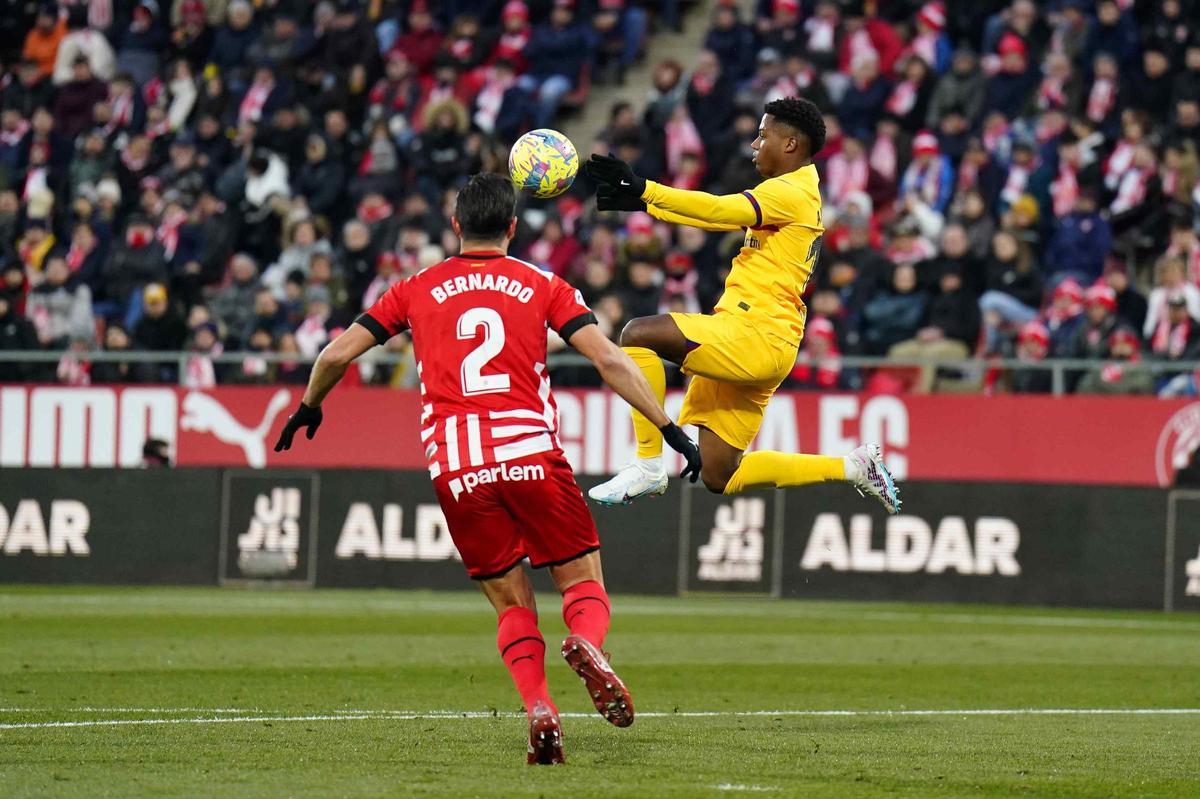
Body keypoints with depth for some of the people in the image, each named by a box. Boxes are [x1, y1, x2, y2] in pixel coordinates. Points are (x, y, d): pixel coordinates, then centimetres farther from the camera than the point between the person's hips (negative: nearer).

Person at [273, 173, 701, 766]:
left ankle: (538, 708, -14)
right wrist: (670, 429, 2)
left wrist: (308, 408, 31)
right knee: (583, 580, 9)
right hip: (531, 453, -1)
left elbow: (338, 354, 12)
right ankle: (586, 644, -27)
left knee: (511, 604, 12)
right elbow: (608, 359, 1)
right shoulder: (543, 287, 11)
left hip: (456, 470, 1)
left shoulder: (417, 291, 14)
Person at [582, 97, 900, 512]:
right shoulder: (791, 194, 22)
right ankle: (853, 468, 16)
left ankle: (648, 464, -19)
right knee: (719, 477, 10)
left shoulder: (790, 193, -9)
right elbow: (721, 216, 24)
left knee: (639, 334, -20)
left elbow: (719, 210, -23)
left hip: (755, 334, -10)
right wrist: (645, 203, 18)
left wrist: (643, 189, -25)